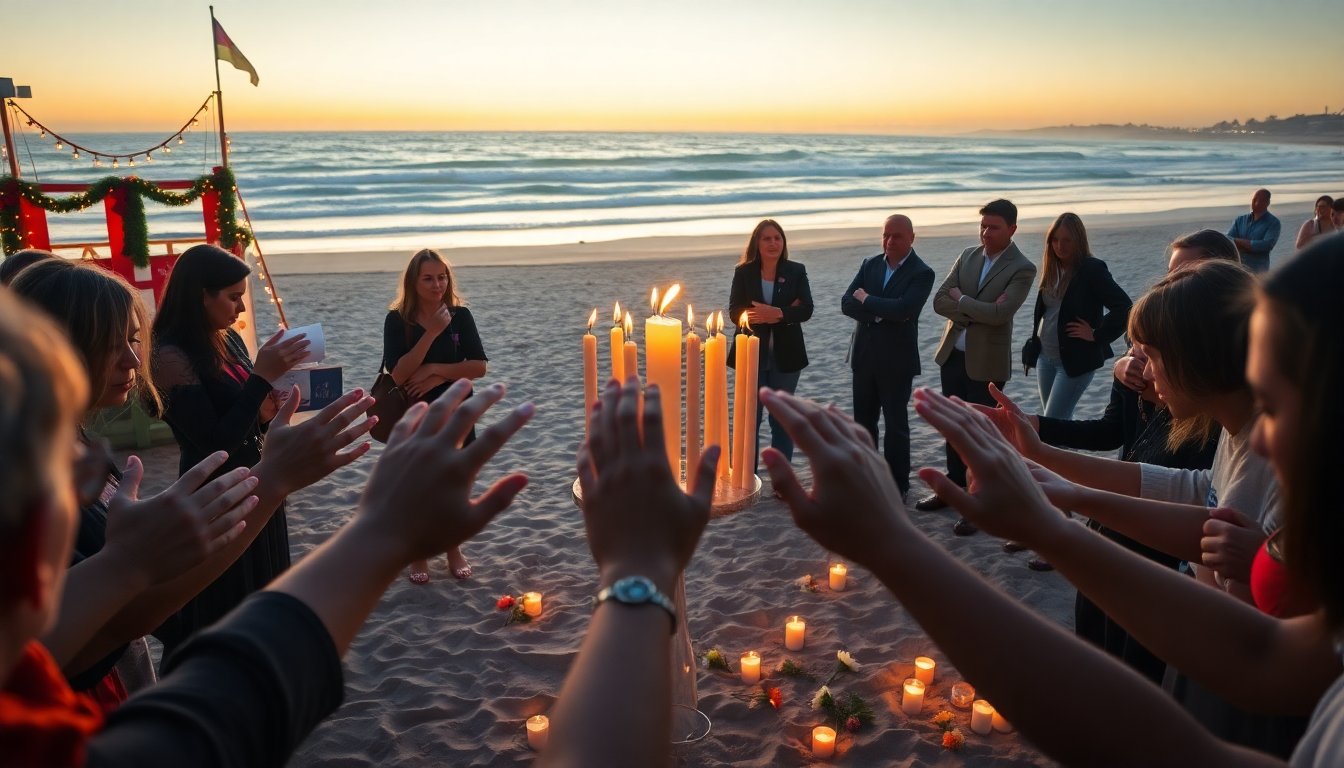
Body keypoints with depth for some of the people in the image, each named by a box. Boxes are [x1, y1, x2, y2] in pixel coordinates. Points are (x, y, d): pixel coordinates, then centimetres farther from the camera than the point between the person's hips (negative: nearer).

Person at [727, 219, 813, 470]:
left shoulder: (797, 271, 1)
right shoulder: (743, 272, -1)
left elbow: (806, 310, -8)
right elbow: (736, 312, -11)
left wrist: (775, 313, -23)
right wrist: (785, 313, -16)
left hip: (785, 357, 1)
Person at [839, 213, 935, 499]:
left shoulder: (922, 273, -10)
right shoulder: (870, 265, 6)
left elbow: (903, 309, -26)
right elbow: (847, 304, -3)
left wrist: (866, 299, -13)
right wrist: (880, 313, -17)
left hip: (897, 360, -5)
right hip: (864, 356, 5)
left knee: (896, 423, 6)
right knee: (863, 420, 14)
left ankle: (898, 485, 18)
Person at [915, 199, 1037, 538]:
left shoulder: (1022, 269, -11)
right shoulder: (967, 256, 5)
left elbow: (1000, 313, -24)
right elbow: (939, 301, -3)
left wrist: (961, 299, -12)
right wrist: (976, 312, -15)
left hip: (986, 361, -6)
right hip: (952, 354, 6)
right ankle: (955, 485, 34)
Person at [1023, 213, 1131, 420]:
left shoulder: (1092, 269, -13)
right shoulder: (1052, 268, 7)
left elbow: (1124, 307, -22)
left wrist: (1097, 336, -17)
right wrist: (1033, 347, 13)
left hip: (1075, 360, -7)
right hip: (1045, 357, 7)